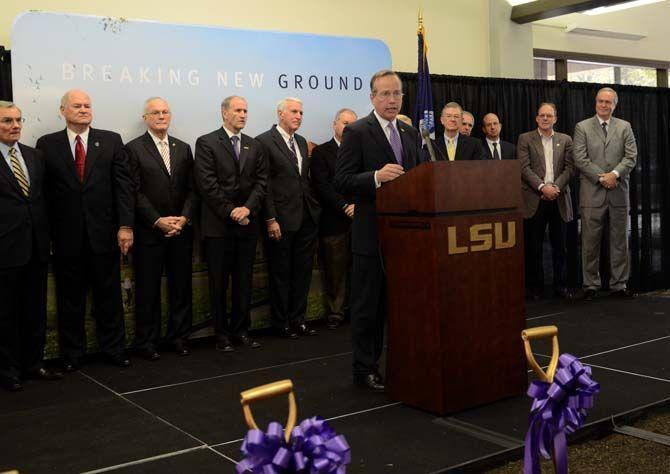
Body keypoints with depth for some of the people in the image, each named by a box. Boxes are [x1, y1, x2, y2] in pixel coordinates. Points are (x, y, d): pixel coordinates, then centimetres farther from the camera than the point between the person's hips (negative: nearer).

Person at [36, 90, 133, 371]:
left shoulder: (111, 141, 4)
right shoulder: (47, 145, 3)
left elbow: (124, 186, 0)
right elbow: (42, 191, 1)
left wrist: (125, 225, -8)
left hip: (104, 233, 1)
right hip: (66, 236, 0)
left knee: (109, 295, 10)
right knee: (70, 299, 10)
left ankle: (113, 349, 24)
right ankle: (71, 354, 24)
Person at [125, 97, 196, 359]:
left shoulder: (183, 148, 12)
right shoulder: (133, 149, -1)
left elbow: (191, 189, 8)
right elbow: (135, 192, -8)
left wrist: (184, 218, -7)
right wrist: (158, 221, -14)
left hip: (181, 230, 4)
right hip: (149, 231, -4)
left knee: (181, 286, 8)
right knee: (148, 289, 3)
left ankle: (179, 337, 20)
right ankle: (146, 342, 14)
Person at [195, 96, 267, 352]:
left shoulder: (254, 146, 13)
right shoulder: (206, 143, -2)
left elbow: (261, 181, 5)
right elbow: (206, 183, -10)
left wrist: (248, 208, -10)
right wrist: (230, 211, -13)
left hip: (248, 223, 4)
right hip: (218, 225, -4)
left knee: (244, 281, 9)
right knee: (219, 282, 4)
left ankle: (241, 330, 18)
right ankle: (222, 334, 13)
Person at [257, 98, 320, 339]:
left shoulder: (302, 142, 15)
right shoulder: (264, 142, -7)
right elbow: (264, 184, -11)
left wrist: (315, 207, 8)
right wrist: (270, 219, -15)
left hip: (307, 219, 7)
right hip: (282, 220, -6)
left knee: (303, 272, 12)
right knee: (281, 274, 5)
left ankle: (297, 319, 23)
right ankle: (281, 323, 17)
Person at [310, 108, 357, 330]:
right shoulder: (321, 152, 3)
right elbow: (322, 186, -7)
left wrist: (358, 205, -7)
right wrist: (345, 206, -15)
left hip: (358, 218, 3)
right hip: (334, 220, -3)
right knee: (334, 270, 2)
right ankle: (335, 312, 11)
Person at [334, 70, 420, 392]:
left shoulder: (411, 133, 13)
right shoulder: (356, 132, -6)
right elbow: (342, 182, -13)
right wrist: (376, 177, -27)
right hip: (372, 233, -6)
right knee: (367, 305, 4)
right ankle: (364, 369, 14)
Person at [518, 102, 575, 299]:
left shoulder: (565, 140, 13)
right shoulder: (525, 139, 5)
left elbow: (570, 168, 5)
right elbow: (524, 168, -4)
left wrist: (556, 187, -10)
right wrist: (542, 187, -15)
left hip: (559, 199, 2)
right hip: (535, 200, -2)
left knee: (559, 245, 5)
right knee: (534, 246, 2)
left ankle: (560, 285, 14)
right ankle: (536, 286, 10)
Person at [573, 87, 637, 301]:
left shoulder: (625, 127, 10)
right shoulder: (582, 127, 4)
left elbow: (631, 156, 1)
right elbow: (580, 159, -5)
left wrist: (615, 174, -15)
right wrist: (601, 178, -12)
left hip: (619, 192, 2)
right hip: (592, 193, -2)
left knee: (620, 241, 6)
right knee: (590, 242, 1)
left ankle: (619, 285, 15)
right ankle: (591, 285, 9)